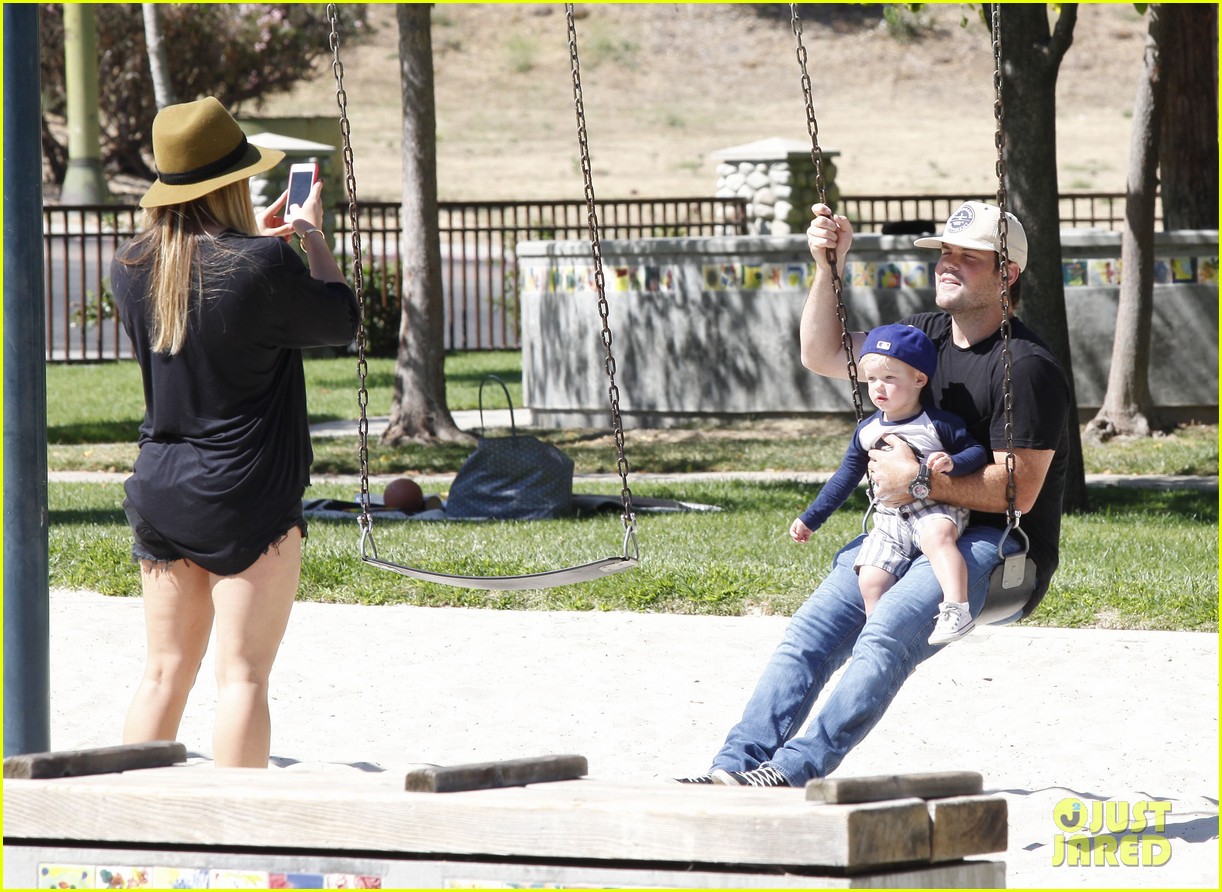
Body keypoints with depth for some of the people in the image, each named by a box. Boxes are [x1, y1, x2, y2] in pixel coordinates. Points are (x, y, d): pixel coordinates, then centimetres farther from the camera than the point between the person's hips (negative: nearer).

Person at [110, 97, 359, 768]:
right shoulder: (264, 265, -16)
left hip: (158, 491, 6)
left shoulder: (131, 267, 2)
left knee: (165, 674, 12)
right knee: (242, 675, -3)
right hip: (247, 498, -6)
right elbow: (340, 320, 1)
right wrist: (312, 235, 14)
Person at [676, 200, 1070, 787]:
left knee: (889, 629, -32)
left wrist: (918, 481, -19)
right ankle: (734, 766, -22)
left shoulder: (1025, 367, -13)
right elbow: (823, 356, 17)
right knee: (812, 628, -13)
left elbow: (1018, 491, -17)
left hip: (1000, 548, -8)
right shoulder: (927, 336, 13)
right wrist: (828, 270, 4)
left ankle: (795, 768, -39)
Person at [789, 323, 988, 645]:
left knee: (937, 535, -39)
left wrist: (952, 462, -25)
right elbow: (845, 479, 21)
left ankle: (956, 609, -50)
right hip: (889, 519, 5)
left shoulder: (939, 424, -2)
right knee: (871, 580, -18)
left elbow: (977, 452, -2)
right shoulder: (866, 431, 13)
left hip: (936, 510, -5)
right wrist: (810, 519, 21)